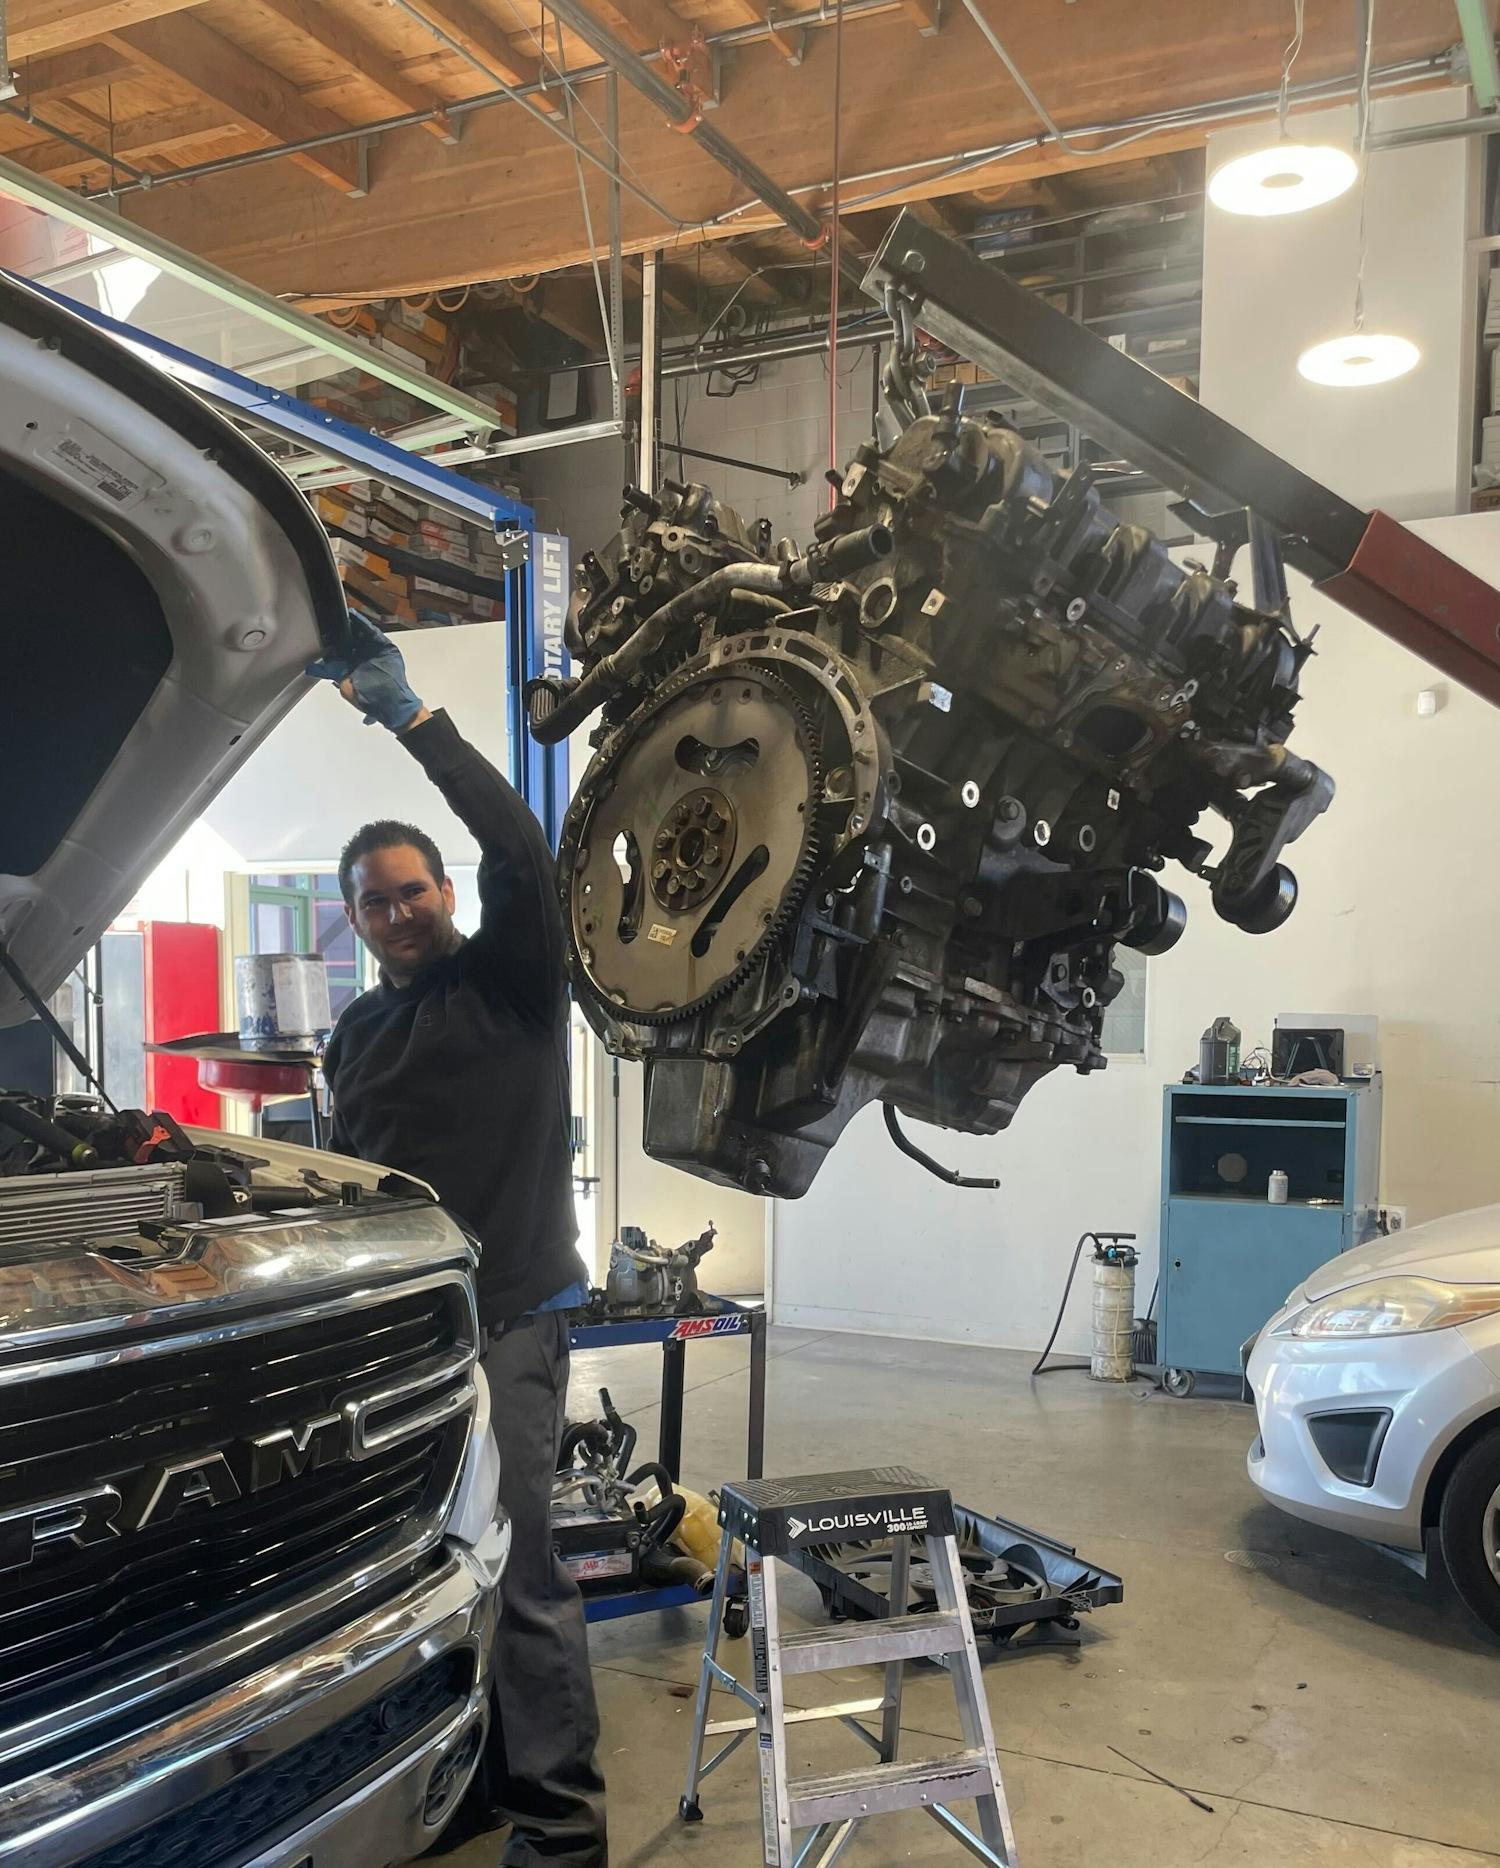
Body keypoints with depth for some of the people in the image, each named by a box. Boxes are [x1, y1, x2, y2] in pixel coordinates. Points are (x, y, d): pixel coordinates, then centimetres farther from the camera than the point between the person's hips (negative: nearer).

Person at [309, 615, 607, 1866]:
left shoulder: (509, 980, -2)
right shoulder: (357, 1034, 18)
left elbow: (520, 850, -20)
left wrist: (411, 717, -18)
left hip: (506, 1318, -7)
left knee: (514, 1566, -5)